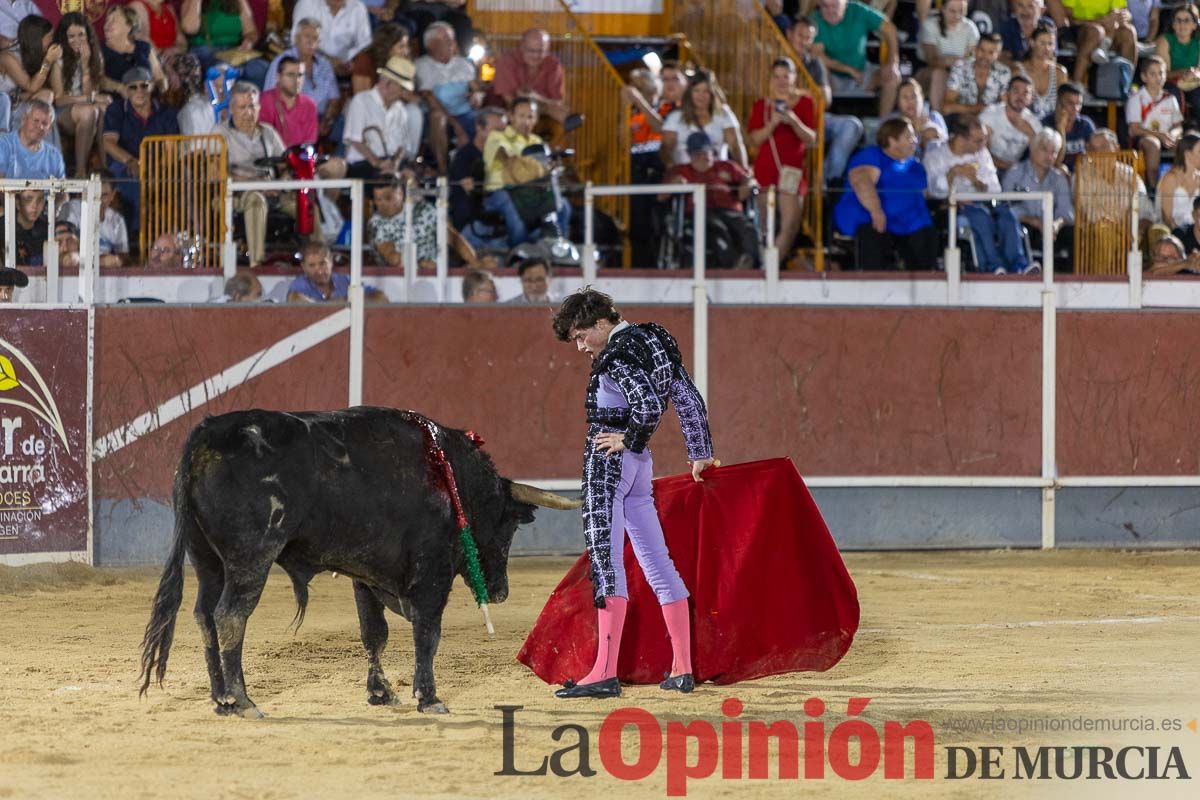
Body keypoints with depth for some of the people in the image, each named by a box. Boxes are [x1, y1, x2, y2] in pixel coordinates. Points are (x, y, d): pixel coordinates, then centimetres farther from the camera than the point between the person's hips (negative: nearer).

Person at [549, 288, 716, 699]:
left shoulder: (618, 353, -14)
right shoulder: (656, 342, 14)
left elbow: (648, 405, -27)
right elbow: (689, 399, 19)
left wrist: (628, 437, -11)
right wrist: (700, 452, 27)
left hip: (609, 455, -10)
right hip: (640, 463, 10)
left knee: (605, 557, -15)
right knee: (656, 560, 13)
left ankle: (605, 672, -24)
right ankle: (682, 669, 16)